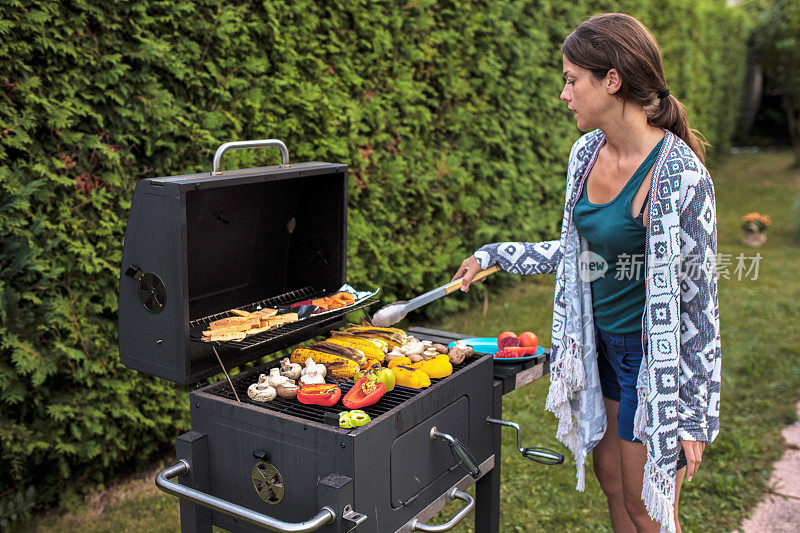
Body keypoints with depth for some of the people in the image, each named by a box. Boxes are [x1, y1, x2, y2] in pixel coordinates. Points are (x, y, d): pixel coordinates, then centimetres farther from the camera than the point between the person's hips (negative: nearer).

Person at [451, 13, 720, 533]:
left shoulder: (679, 176, -25)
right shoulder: (588, 153, -1)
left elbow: (698, 300, -19)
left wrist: (695, 415, -15)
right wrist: (493, 255, 15)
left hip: (654, 357, -7)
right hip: (602, 344, 7)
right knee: (611, 483, 22)